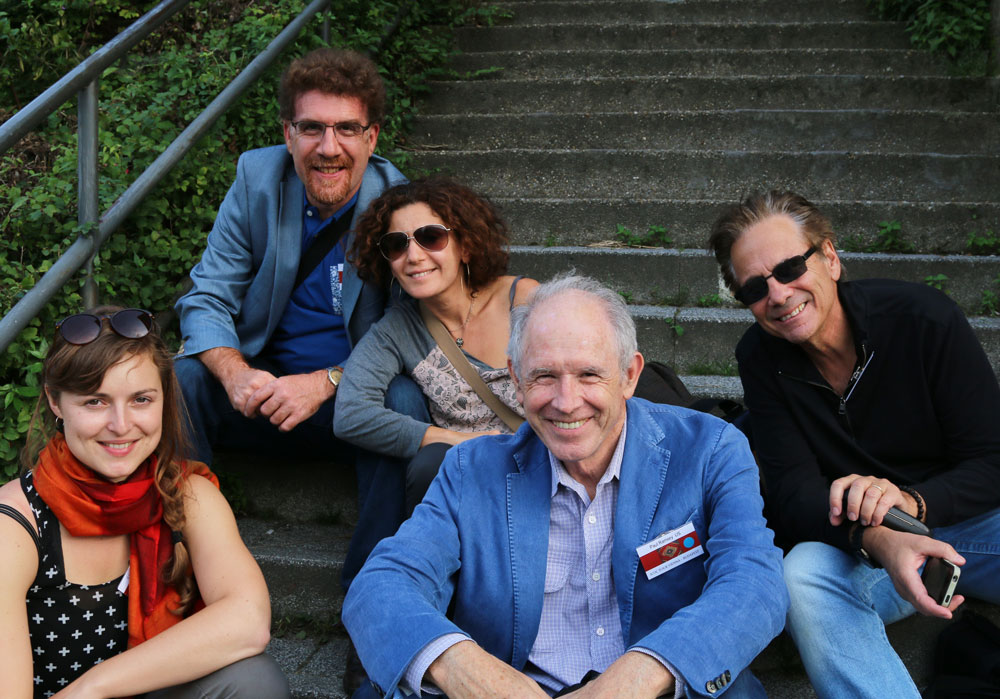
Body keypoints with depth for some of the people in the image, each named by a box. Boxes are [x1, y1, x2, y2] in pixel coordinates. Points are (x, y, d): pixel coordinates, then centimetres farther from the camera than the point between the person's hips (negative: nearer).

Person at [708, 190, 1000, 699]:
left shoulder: (923, 318, -11)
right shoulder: (760, 357, -4)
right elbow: (794, 490, -12)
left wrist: (911, 500, -31)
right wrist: (877, 541, -34)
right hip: (850, 545, 1)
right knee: (803, 574, -32)